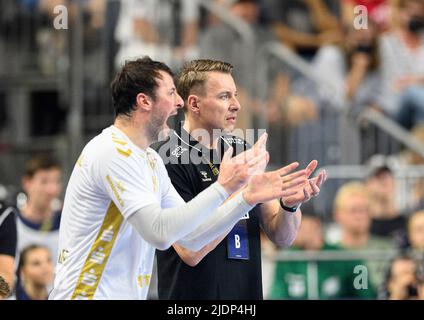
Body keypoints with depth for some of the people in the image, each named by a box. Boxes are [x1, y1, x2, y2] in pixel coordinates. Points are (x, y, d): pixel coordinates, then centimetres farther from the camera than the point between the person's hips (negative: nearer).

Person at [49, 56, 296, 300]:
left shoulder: (151, 161, 15)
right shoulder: (114, 152, -14)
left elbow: (191, 237, 12)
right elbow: (160, 232, -23)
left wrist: (247, 197, 3)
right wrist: (223, 187, -21)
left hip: (127, 295, 9)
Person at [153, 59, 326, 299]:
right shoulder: (168, 159, -13)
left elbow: (282, 236, 6)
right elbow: (190, 251, -21)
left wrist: (290, 205, -15)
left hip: (248, 292, 6)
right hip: (193, 296, -6)